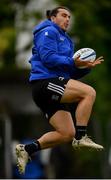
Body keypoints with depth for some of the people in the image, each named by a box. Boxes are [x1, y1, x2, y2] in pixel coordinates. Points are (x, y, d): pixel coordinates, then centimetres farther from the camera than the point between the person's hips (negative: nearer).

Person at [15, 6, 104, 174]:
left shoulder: (65, 40, 28)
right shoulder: (48, 32, 1)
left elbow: (71, 75, 22)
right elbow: (48, 57, -16)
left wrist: (86, 67, 5)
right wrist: (73, 63, -22)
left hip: (52, 91, 10)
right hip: (44, 82, -10)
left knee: (67, 134, 3)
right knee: (89, 92, -22)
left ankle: (27, 149, 5)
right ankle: (80, 137, -22)